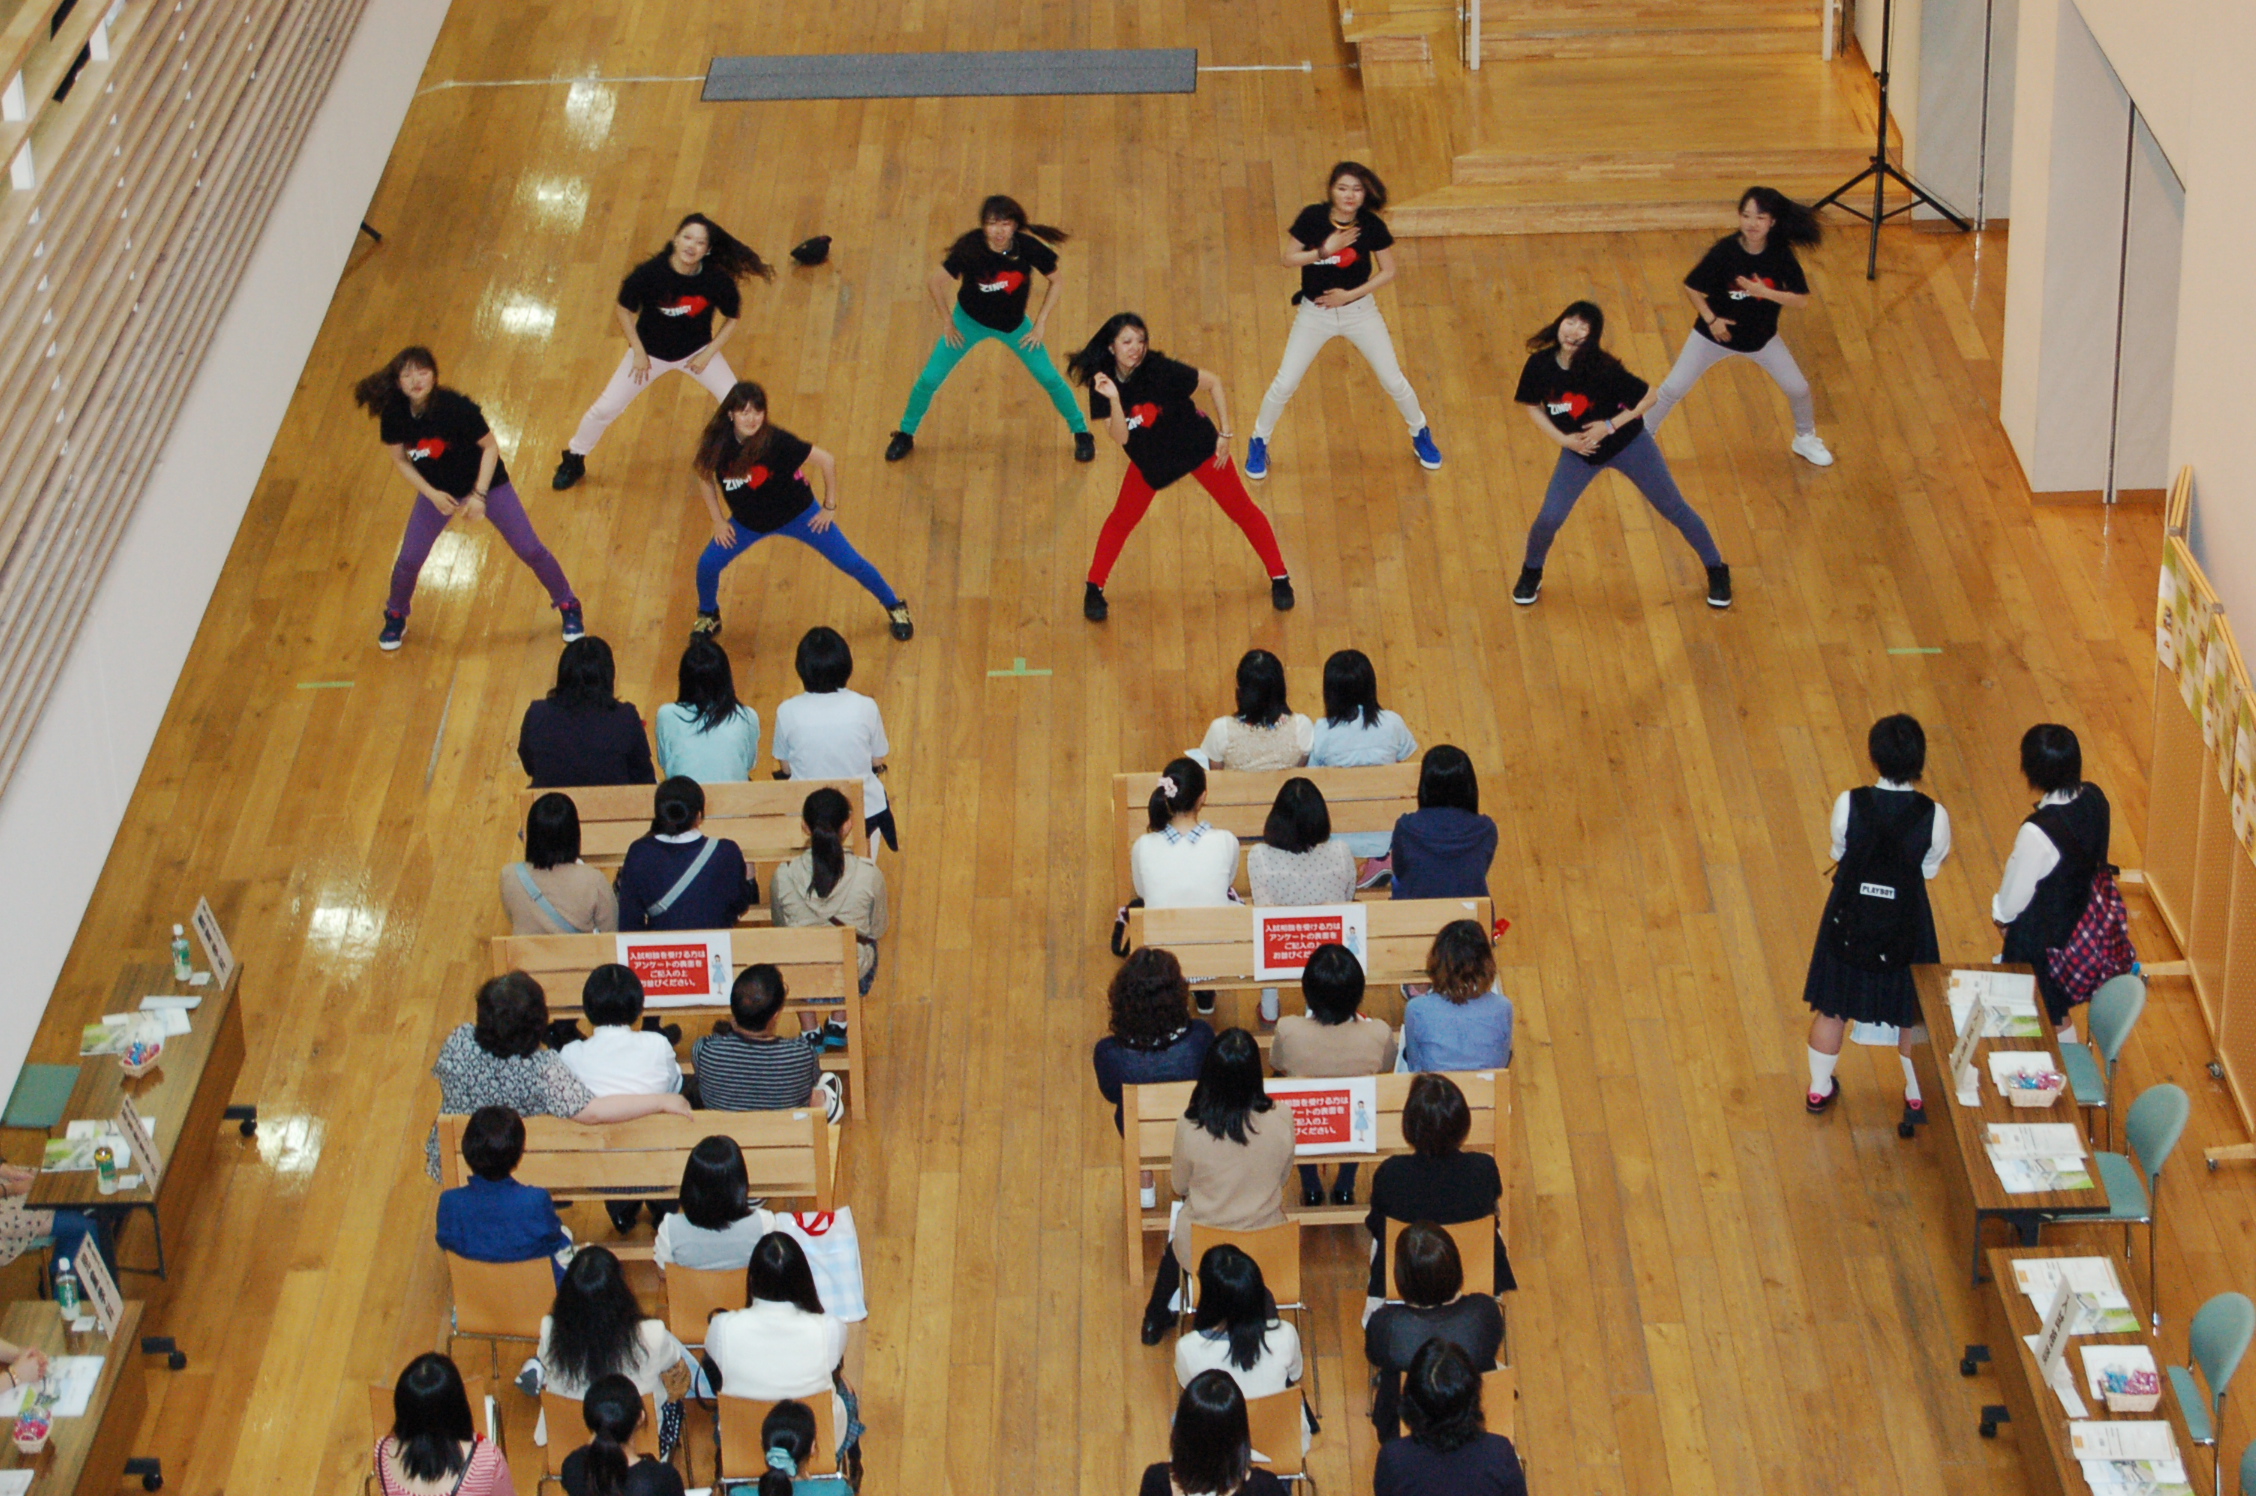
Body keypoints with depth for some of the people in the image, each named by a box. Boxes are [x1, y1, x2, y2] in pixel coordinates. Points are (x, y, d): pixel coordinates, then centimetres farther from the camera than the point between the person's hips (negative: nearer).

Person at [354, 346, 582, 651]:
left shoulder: (457, 407, -30)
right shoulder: (394, 414, -21)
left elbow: (490, 447, -18)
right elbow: (400, 460, -4)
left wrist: (479, 495, -22)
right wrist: (432, 494, -14)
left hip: (486, 484, -2)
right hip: (436, 490, 3)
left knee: (530, 550, 1)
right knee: (409, 560, 0)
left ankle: (568, 607, 23)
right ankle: (395, 617, 29)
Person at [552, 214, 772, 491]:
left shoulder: (717, 279, -25)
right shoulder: (650, 273, -29)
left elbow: (731, 318, -5)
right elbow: (623, 309, -11)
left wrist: (708, 354, -9)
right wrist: (639, 352, -10)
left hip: (697, 351, 1)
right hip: (651, 351, -1)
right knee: (605, 408, 1)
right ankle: (574, 460, 26)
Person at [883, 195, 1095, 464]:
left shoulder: (1028, 247, -27)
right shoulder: (970, 248, -31)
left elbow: (1056, 279, -9)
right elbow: (935, 283, -17)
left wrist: (1040, 323, -9)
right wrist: (947, 322, -8)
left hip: (1015, 324, 1)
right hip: (969, 320, -1)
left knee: (1049, 378, 3)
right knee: (930, 379, -1)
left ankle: (1081, 433, 27)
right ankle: (906, 435, 23)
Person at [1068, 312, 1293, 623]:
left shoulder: (1161, 370, -29)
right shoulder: (1103, 383, -20)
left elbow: (1214, 383, -17)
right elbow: (1120, 437, -26)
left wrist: (1225, 434, -14)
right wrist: (1114, 399, -42)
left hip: (1197, 446, -3)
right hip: (1149, 458, 3)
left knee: (1241, 510, 3)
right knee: (1122, 519, 8)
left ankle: (1280, 579, 17)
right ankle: (1094, 589, 24)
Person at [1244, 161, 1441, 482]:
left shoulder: (1371, 225, -16)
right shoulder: (1313, 217, -18)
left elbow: (1388, 271, -7)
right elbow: (1288, 258, -12)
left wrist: (1351, 294, -17)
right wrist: (1324, 251, -27)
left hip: (1359, 310, 0)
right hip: (1314, 312, 0)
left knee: (1393, 380, 6)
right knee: (1284, 384, 0)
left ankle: (1420, 434, 32)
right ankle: (1258, 442, 22)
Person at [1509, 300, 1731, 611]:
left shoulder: (1602, 368, -27)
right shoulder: (1540, 365, -17)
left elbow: (1649, 397, -18)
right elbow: (1533, 407, 0)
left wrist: (1611, 425, -23)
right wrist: (1563, 439, -12)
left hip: (1627, 444, -2)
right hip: (1579, 450, 2)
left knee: (1673, 509, 7)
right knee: (1549, 518, -7)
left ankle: (1717, 571, 26)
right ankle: (1531, 573, 24)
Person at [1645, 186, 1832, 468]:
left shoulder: (1780, 254, -19)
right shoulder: (1724, 251, -24)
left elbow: (1802, 299, -18)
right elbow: (1691, 287, -13)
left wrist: (1764, 292, -29)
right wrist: (1710, 319, -19)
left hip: (1761, 337, 2)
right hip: (1715, 334, -2)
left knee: (1798, 388, 5)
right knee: (1673, 389, -1)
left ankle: (1805, 440, 33)